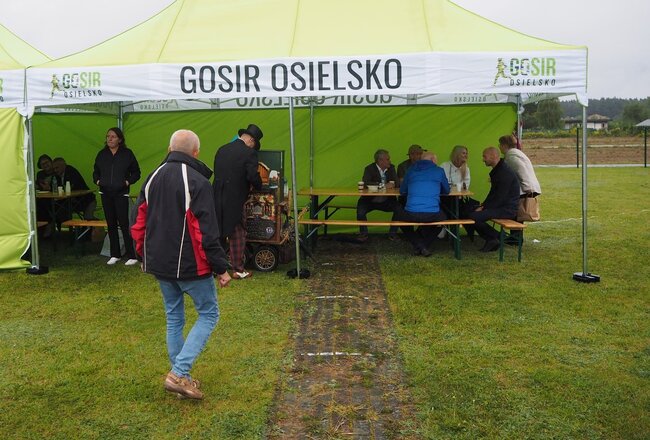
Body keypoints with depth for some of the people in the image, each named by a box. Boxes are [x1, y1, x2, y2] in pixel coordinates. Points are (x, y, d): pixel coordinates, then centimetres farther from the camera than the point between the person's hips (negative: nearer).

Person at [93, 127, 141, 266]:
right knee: (111, 224, 9)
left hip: (121, 193, -4)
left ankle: (131, 255, -2)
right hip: (106, 193, 4)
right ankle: (115, 255, 18)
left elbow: (136, 172, 4)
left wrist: (128, 182, -11)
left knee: (124, 223, -8)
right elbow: (96, 172, 20)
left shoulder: (127, 154, -1)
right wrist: (97, 181, 1)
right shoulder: (102, 154, 9)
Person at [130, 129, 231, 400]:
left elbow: (137, 223, 12)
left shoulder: (153, 178, 7)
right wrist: (221, 268, -12)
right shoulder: (197, 182, -16)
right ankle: (179, 373, -2)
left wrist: (146, 257, 23)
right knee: (209, 314, 7)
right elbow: (207, 232, -19)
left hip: (160, 265, 7)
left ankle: (181, 378, 25)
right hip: (190, 265, -7)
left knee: (174, 318, 18)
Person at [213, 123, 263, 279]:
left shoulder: (221, 150, 8)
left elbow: (217, 173, 11)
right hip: (235, 200, -6)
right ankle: (238, 270, 14)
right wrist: (259, 186, 1)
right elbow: (253, 176, -18)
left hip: (217, 198, 6)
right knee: (238, 235, 7)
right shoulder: (249, 153, -12)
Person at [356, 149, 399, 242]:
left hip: (386, 201, 3)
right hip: (370, 200, -3)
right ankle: (363, 234, -3)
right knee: (360, 211, -28)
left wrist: (392, 183, -25)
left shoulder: (391, 168, 5)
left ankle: (392, 233, -2)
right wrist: (383, 185, -29)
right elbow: (365, 183, -25)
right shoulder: (369, 169, -8)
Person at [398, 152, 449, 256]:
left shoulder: (411, 169, 14)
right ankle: (424, 245, 25)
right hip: (432, 215, 0)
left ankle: (419, 245, 17)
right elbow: (446, 191, 23)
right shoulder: (439, 171, 11)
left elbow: (402, 191, 21)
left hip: (411, 215, 0)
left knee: (400, 217, 34)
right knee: (442, 217, 35)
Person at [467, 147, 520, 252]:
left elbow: (500, 198, -22)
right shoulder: (496, 171, 15)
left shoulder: (505, 173, -19)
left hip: (507, 209, -10)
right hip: (499, 206, 11)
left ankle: (496, 237, -5)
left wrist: (484, 208, -15)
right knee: (468, 211, 5)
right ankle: (491, 239, 4)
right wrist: (482, 206, 6)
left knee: (474, 217, -25)